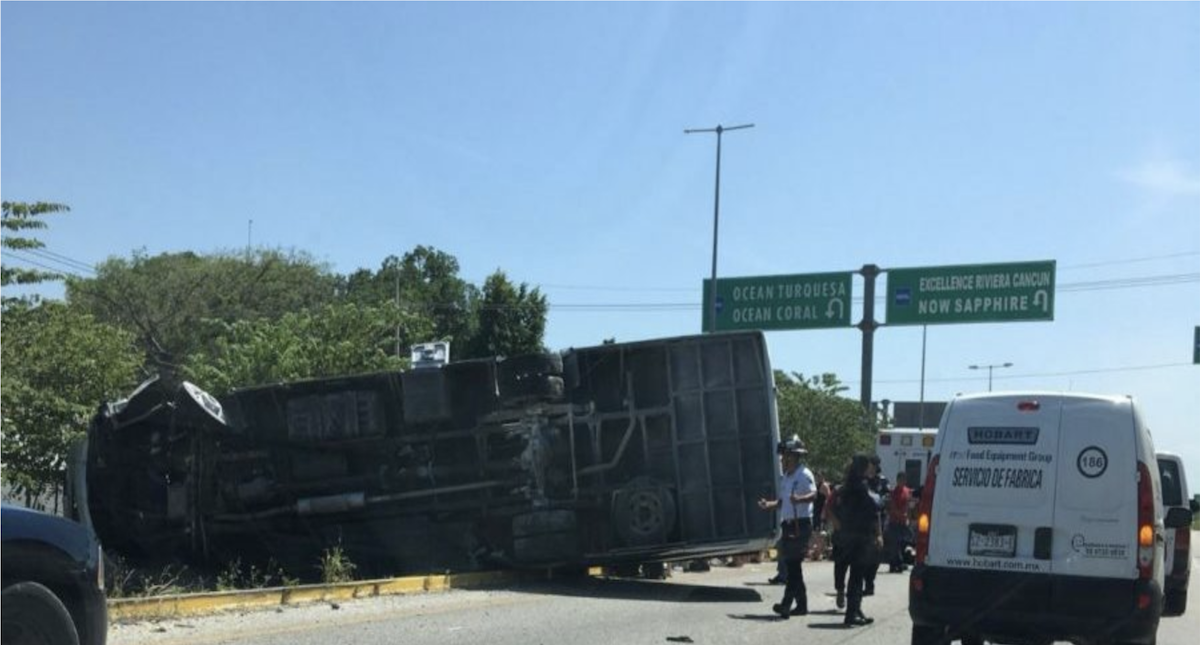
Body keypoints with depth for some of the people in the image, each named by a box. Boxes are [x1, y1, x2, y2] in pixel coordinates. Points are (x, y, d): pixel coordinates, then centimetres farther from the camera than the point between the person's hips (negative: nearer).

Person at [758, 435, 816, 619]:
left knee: (793, 564, -12)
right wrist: (768, 504, 3)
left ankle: (787, 604, -16)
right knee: (791, 564, 11)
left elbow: (813, 494, -25)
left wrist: (800, 499, -44)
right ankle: (801, 605, 17)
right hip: (788, 524, 9)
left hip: (801, 524, -9)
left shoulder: (804, 474, -10)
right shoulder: (784, 478, 17)